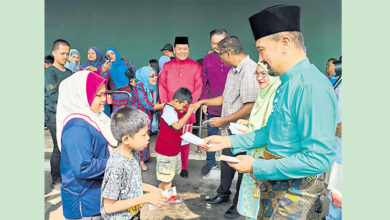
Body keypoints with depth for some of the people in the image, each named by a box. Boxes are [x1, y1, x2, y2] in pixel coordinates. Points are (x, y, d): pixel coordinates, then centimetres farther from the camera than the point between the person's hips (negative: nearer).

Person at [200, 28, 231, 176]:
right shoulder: (208, 59, 4)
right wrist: (204, 101, 6)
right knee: (211, 134, 13)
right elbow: (204, 82, 9)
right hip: (212, 104, 2)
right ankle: (210, 161, 31)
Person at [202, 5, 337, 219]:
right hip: (273, 182, 9)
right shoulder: (285, 83, 6)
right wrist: (229, 141, 8)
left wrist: (256, 167, -21)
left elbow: (319, 159, -27)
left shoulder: (312, 85, -24)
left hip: (296, 191, -8)